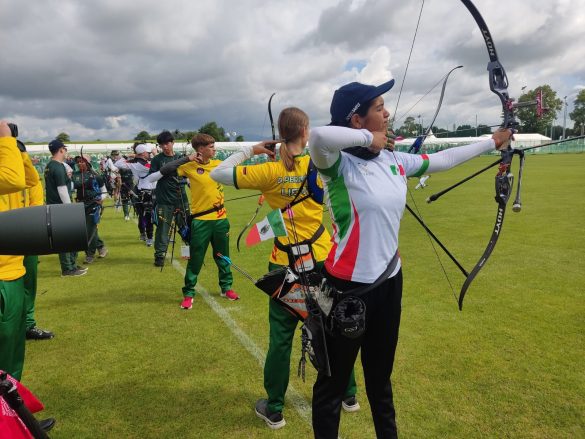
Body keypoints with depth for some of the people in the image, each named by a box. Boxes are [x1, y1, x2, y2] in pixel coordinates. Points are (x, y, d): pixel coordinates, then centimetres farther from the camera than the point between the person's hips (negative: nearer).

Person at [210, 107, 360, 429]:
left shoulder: (269, 171, -11)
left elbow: (218, 173, -5)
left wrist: (250, 151, 4)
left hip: (285, 264, -1)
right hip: (322, 259, 2)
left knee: (281, 335, 9)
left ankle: (274, 410, 24)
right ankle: (348, 395, 36)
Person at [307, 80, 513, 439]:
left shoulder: (395, 162, 3)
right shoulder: (341, 164, -18)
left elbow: (441, 160, 18)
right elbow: (319, 136, -40)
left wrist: (491, 143, 27)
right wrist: (368, 138, -23)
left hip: (389, 279, 7)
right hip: (349, 286, -7)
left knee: (381, 374, 27)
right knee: (335, 380, 12)